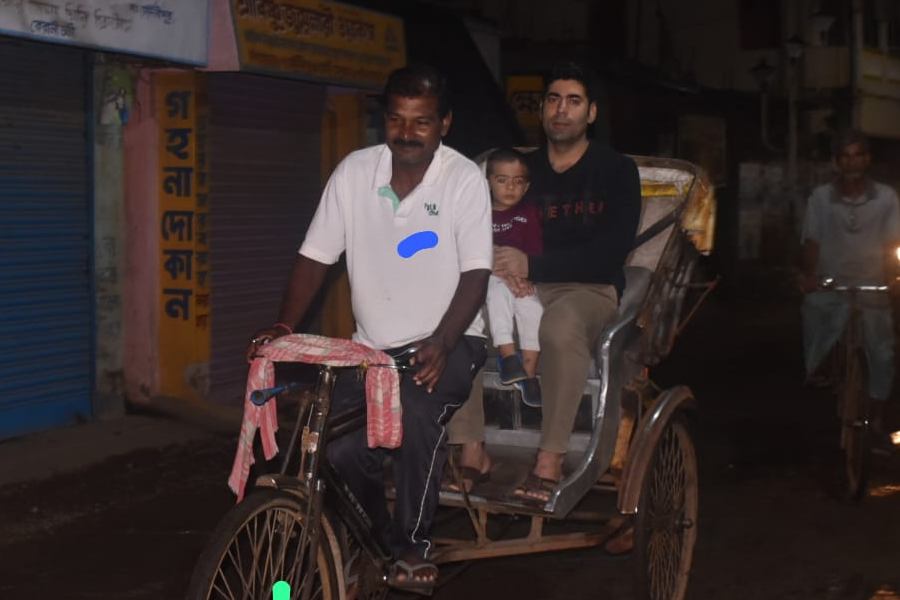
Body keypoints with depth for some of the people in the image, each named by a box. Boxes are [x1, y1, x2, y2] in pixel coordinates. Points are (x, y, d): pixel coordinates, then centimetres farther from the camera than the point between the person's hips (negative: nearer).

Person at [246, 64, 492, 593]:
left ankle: (413, 546, -10)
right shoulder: (356, 171, -3)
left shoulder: (465, 178, -11)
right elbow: (315, 257, 0)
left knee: (416, 414, -33)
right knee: (343, 450, -16)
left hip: (448, 341, -3)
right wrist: (284, 326, -14)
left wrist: (438, 345, -27)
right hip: (374, 345, 3)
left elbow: (476, 275, -14)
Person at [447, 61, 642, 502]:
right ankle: (471, 451, -24)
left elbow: (610, 253, -9)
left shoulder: (616, 171, 4)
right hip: (523, 289, 4)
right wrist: (506, 270, -14)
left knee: (561, 326, -40)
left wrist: (531, 264, -19)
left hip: (590, 290, -4)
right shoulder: (523, 169, 18)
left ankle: (550, 462, -34)